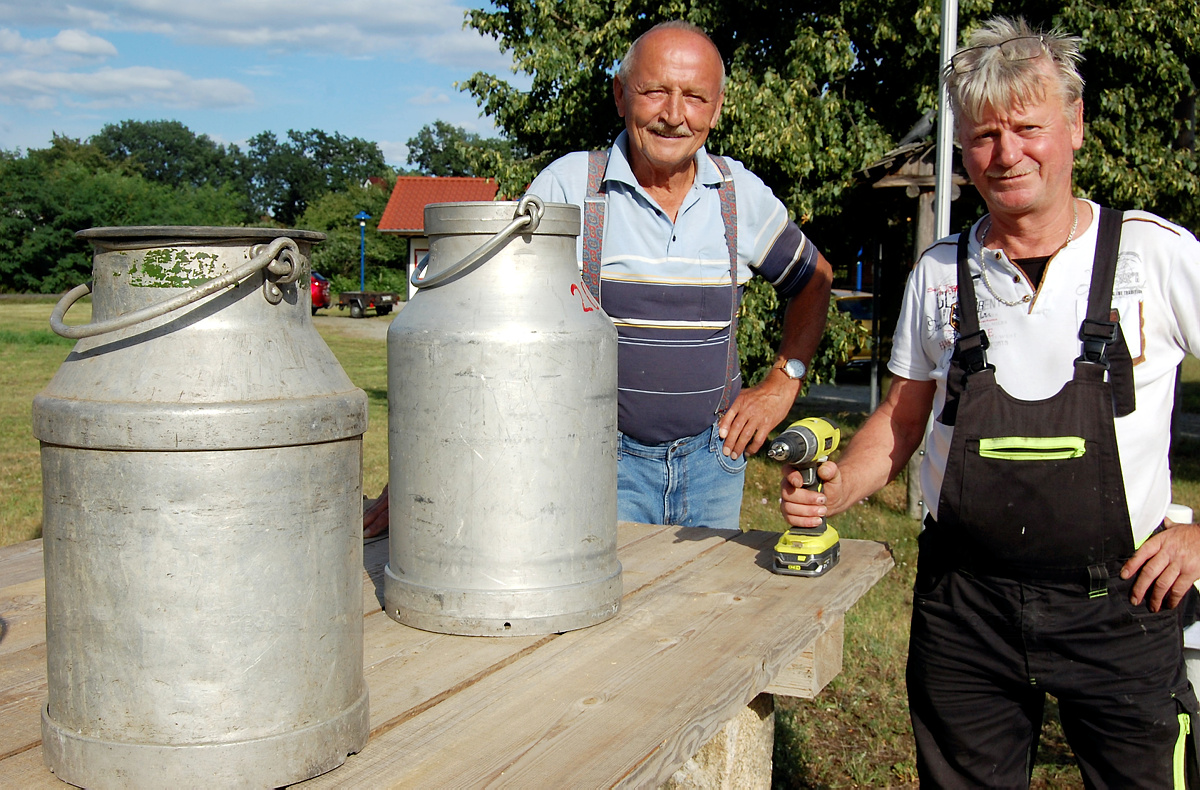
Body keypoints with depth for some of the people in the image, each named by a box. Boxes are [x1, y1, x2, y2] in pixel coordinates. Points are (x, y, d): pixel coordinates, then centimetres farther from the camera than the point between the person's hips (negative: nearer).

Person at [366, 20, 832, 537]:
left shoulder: (743, 194, 1)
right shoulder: (568, 184, -9)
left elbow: (813, 279, 18)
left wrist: (781, 385, 6)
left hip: (712, 456, 3)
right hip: (601, 456, -3)